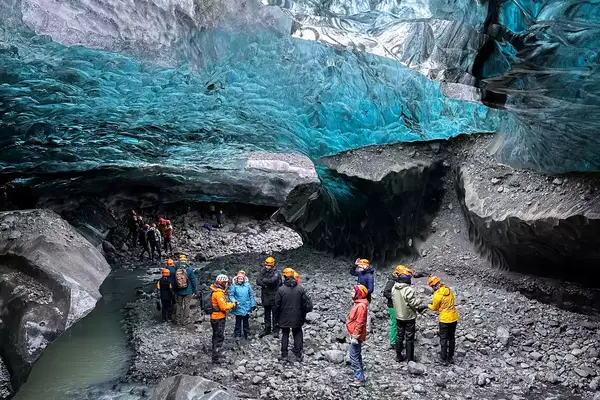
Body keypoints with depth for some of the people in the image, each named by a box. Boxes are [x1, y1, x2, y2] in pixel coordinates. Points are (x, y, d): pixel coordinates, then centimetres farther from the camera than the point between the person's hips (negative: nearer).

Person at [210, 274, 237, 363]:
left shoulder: (215, 291, 8)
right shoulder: (219, 293, -23)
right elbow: (223, 307, -22)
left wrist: (230, 303, 4)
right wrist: (233, 305, -10)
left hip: (215, 317, 10)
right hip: (219, 318, -10)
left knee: (216, 336, 20)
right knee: (220, 337, -4)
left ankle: (216, 353, 32)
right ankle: (216, 357, -1)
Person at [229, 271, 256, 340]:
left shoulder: (247, 285, -3)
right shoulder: (234, 286, -8)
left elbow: (251, 295, 3)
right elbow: (231, 295, -8)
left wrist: (253, 304, 4)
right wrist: (234, 301, -25)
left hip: (246, 307, 2)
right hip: (238, 308, -2)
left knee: (246, 321, 16)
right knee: (238, 321, 9)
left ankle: (247, 334, 28)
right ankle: (237, 335, 20)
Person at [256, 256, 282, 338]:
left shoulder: (276, 273, -10)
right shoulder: (263, 272, 6)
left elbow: (272, 280, -27)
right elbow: (258, 281, -5)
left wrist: (263, 280, -12)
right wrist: (266, 284, -19)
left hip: (274, 296, -5)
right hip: (265, 296, 5)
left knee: (275, 313, -1)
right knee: (267, 313, 15)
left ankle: (276, 330, 6)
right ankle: (267, 329, 24)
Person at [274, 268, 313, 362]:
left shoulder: (281, 290, -13)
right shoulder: (300, 289, -7)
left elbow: (277, 305, -7)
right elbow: (306, 303, -3)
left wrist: (277, 317, 7)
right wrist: (303, 315, 11)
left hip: (284, 319, -1)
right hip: (297, 318, 1)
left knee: (285, 335, 13)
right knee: (297, 335, 13)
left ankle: (284, 355, 17)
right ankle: (298, 355, 14)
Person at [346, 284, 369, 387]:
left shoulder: (361, 306, -22)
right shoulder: (358, 303, 10)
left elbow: (360, 323, -24)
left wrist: (355, 336, -22)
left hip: (356, 336, -11)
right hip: (355, 335, 11)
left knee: (354, 357, -7)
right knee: (357, 356, 18)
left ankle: (359, 379, -4)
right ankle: (360, 376, 28)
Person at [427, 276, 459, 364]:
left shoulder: (437, 295, -19)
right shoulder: (449, 290, 1)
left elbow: (434, 308, -6)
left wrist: (428, 305, 15)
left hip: (445, 319, -6)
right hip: (454, 318, 6)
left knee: (443, 339, 8)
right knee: (451, 338, 17)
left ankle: (443, 359, 14)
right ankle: (451, 357, 26)